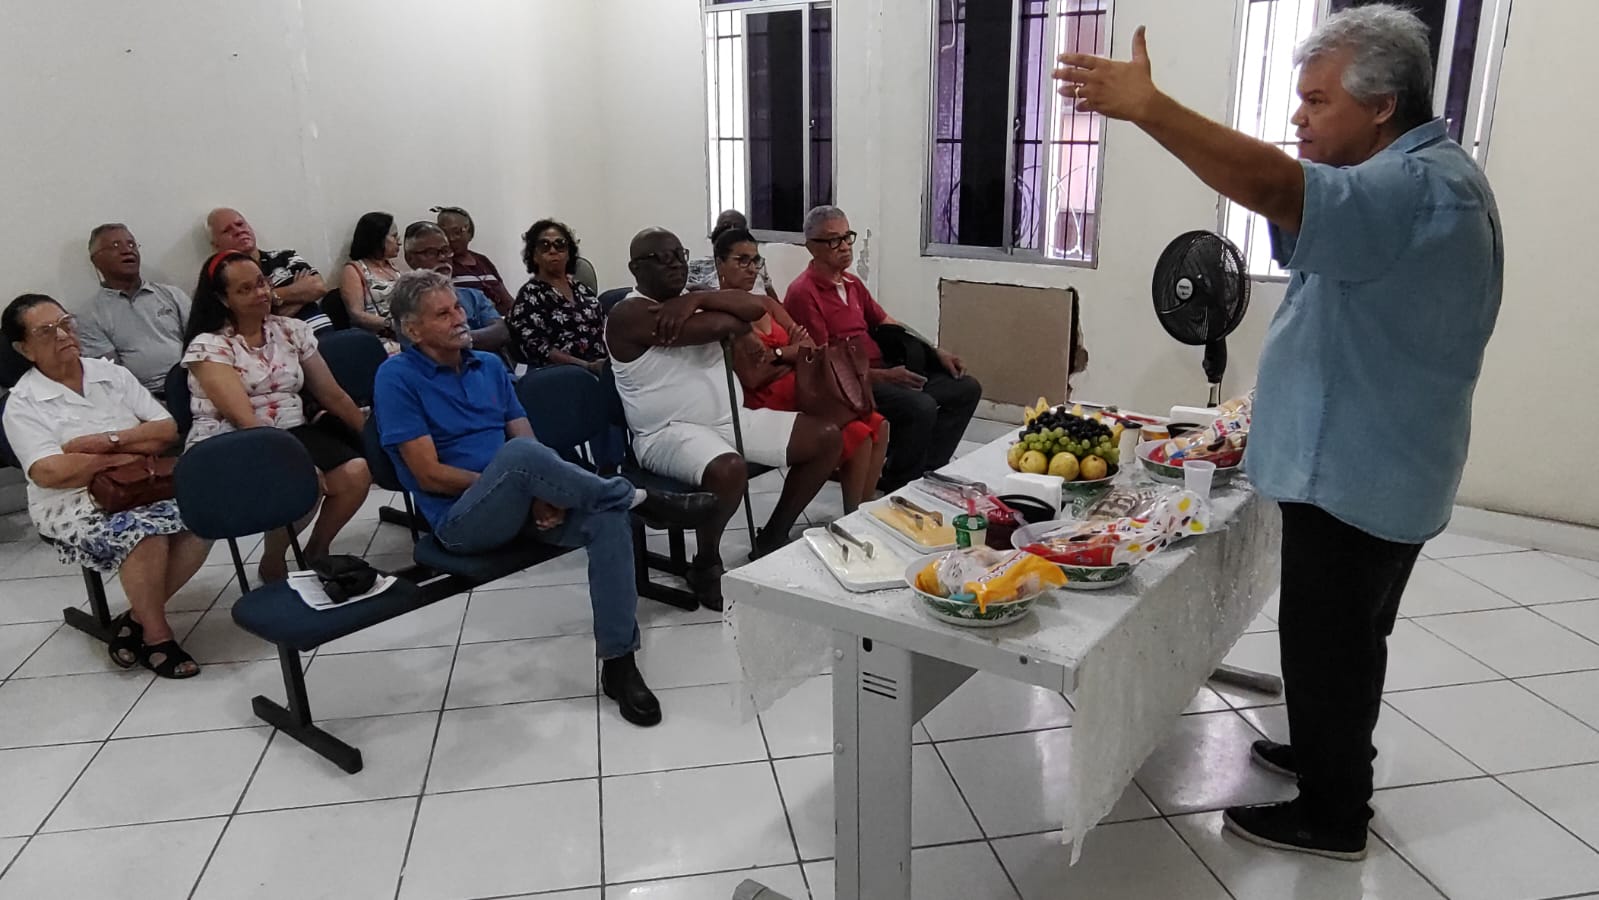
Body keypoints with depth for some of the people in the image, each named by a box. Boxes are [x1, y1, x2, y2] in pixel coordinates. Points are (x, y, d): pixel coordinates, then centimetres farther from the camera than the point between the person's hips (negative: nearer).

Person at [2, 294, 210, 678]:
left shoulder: (113, 374, 11)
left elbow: (168, 430, 4)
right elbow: (50, 473, -15)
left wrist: (109, 440, -11)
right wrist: (129, 453, -11)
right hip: (71, 504, -4)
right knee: (144, 534, -35)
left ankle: (136, 618, -10)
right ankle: (156, 634, -12)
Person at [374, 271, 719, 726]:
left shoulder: (490, 365, 15)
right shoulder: (397, 377, -3)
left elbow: (529, 441, 10)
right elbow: (429, 474, -10)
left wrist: (542, 489, -12)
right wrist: (509, 479, -11)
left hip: (520, 507, 5)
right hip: (462, 519, -5)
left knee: (608, 517, -25)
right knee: (519, 454, -37)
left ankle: (618, 663, -23)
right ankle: (638, 498, -21)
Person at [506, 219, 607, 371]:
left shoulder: (581, 289, 19)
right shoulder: (530, 295, 2)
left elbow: (603, 329, 17)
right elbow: (538, 349, -8)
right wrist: (588, 366, -16)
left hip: (603, 365, 5)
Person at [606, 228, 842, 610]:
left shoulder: (694, 298, 14)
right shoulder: (630, 314, -12)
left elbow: (757, 307, -5)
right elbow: (720, 326, -22)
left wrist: (698, 299, -17)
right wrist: (737, 318, 0)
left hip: (732, 418, 9)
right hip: (670, 432, -8)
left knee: (827, 438, 1)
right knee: (729, 470, -41)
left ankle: (772, 539, 11)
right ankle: (706, 564, -10)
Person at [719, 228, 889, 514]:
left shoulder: (767, 304, 15)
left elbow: (810, 347, 7)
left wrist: (779, 355, -12)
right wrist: (790, 353, -4)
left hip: (800, 391, 8)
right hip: (765, 406, -8)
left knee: (878, 426, -6)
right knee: (858, 437, -19)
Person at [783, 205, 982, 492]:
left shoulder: (852, 283, 16)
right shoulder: (803, 293, -13)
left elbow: (887, 324, 23)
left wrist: (936, 353, 11)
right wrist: (884, 376, -22)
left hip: (883, 370, 10)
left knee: (967, 388, 3)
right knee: (921, 407, -32)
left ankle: (927, 469, 3)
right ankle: (897, 485, -9)